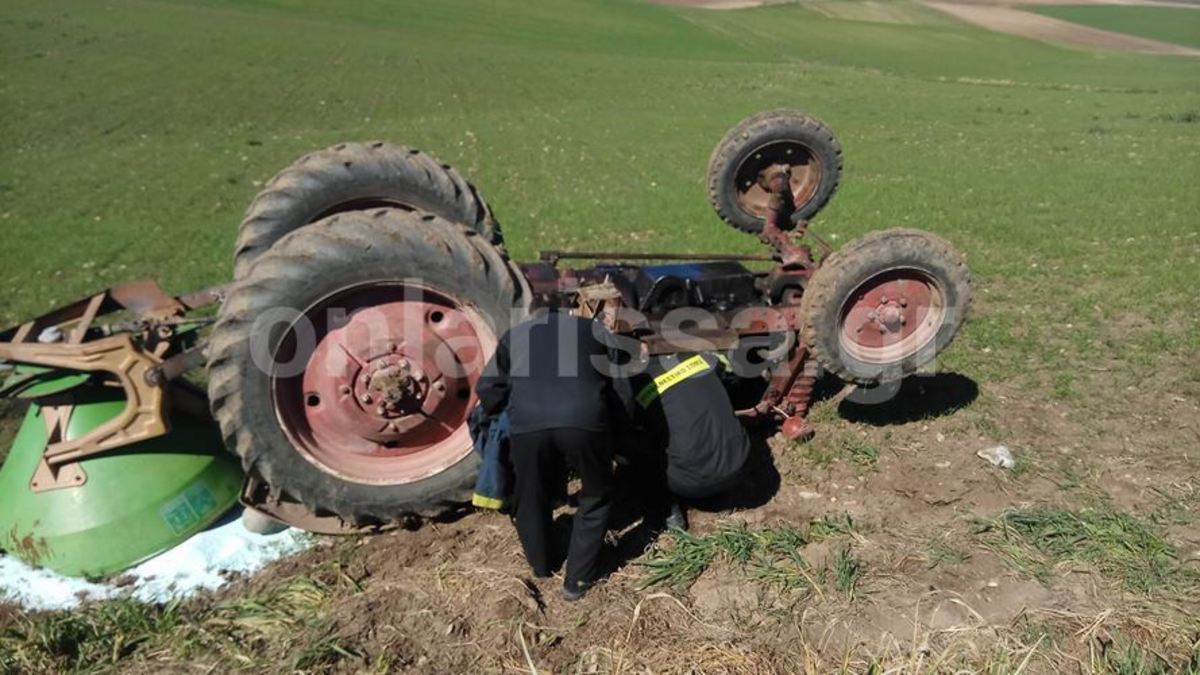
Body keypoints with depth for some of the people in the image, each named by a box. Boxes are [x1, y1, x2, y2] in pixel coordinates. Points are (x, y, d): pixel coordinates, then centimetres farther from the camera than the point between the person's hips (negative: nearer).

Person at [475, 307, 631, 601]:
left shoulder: (515, 335, 30)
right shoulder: (595, 330, 28)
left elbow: (487, 389, 27)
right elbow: (622, 390, 27)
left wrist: (506, 413, 46)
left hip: (527, 425, 1)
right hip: (584, 421, -1)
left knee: (531, 497, 27)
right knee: (596, 497, 24)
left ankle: (541, 566, 47)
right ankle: (578, 580, 27)